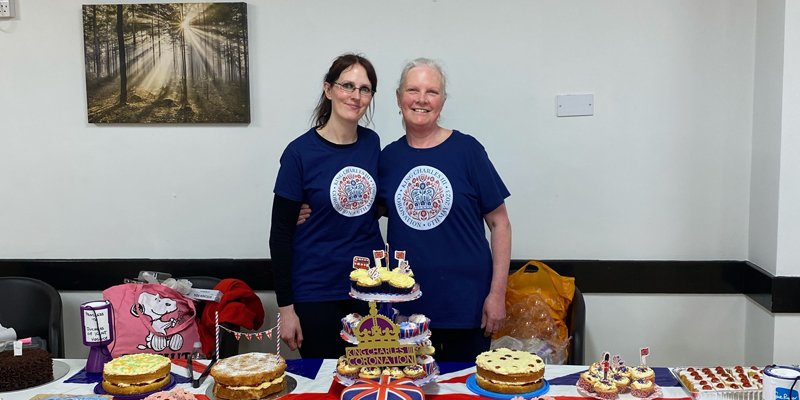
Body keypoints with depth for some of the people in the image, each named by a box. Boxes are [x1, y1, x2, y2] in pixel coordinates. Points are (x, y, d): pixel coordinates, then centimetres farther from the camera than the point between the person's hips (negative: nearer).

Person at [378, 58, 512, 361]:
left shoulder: (466, 150, -5)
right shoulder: (388, 157, 3)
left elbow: (499, 223, -2)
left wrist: (497, 293, -6)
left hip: (466, 305, -2)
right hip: (406, 307, 3)